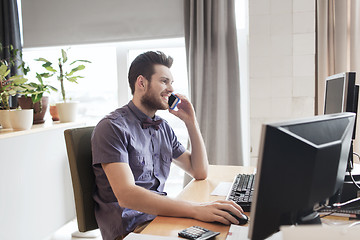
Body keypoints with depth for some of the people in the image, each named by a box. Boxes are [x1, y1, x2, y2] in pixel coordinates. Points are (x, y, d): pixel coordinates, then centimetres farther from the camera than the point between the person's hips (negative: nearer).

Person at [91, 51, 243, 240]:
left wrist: (191, 121, 3)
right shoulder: (112, 127, -12)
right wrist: (195, 209, -33)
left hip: (160, 215, 7)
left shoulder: (162, 127, 12)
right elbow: (125, 195, -25)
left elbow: (200, 172, 13)